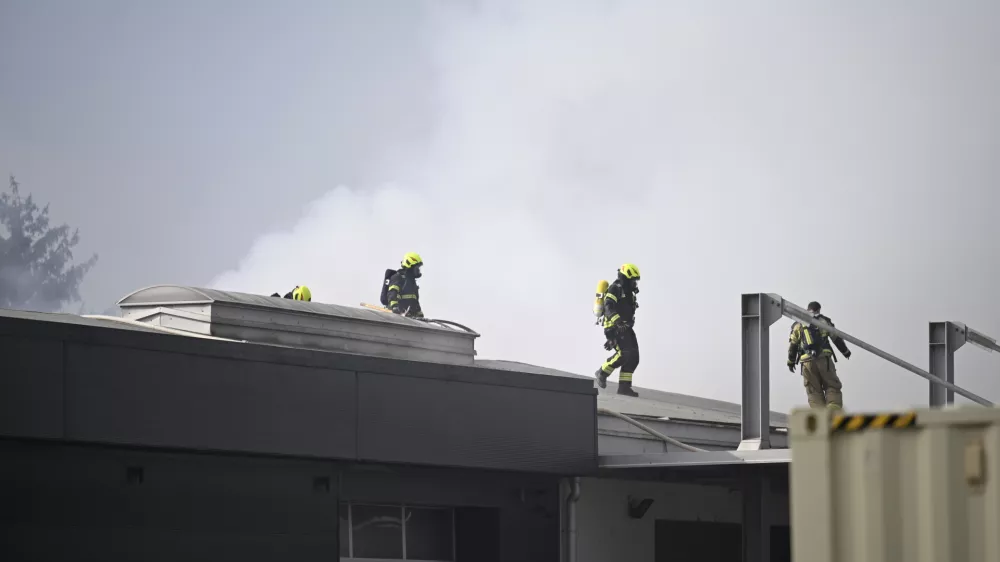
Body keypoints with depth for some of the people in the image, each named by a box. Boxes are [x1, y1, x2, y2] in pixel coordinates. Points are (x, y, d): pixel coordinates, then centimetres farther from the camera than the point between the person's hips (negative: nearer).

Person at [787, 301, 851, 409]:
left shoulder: (798, 325, 13)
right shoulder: (823, 321, 10)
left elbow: (793, 345, 14)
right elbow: (837, 338, 14)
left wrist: (791, 361, 26)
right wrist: (845, 351, 29)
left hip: (807, 363, 1)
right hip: (824, 359, -1)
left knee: (814, 392, 6)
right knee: (833, 387, 5)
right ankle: (834, 412, -17)